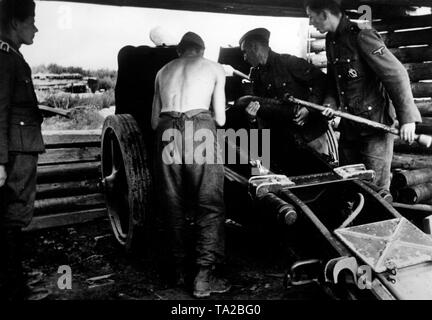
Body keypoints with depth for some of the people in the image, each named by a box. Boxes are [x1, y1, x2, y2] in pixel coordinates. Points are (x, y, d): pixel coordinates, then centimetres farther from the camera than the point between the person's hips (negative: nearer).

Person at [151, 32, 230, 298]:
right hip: (200, 129, -3)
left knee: (173, 204, 13)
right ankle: (204, 276, 0)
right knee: (210, 204, 3)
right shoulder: (215, 68, 19)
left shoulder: (164, 71, 26)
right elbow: (220, 119, 15)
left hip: (167, 131, 4)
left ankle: (180, 269, 22)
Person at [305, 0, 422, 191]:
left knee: (375, 188, -2)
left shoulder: (362, 37, -16)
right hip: (349, 127, 8)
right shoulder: (331, 40, 10)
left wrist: (407, 118, -21)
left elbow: (396, 75, -18)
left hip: (375, 125, -8)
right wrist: (330, 103, -1)